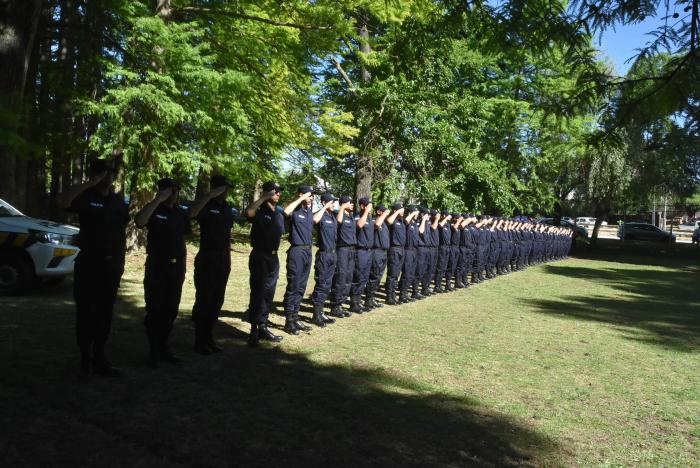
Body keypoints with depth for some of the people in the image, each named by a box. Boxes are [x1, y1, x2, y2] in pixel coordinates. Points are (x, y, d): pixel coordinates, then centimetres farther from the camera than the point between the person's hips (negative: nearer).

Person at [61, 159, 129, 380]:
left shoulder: (118, 200, 11)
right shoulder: (86, 197, -4)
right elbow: (65, 201, -27)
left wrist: (121, 260, 12)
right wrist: (90, 184, -25)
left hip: (112, 264, 5)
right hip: (89, 262, -4)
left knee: (105, 312, 9)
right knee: (86, 311, 0)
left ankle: (99, 357, 19)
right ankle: (85, 359, 8)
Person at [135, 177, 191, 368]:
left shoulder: (181, 213, 10)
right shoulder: (155, 211, -5)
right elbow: (139, 220, -28)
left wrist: (183, 265, 14)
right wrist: (158, 199, -27)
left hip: (176, 268, 5)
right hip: (157, 267, -5)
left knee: (171, 310, 10)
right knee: (155, 310, -1)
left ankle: (164, 348, 21)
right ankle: (154, 351, 7)